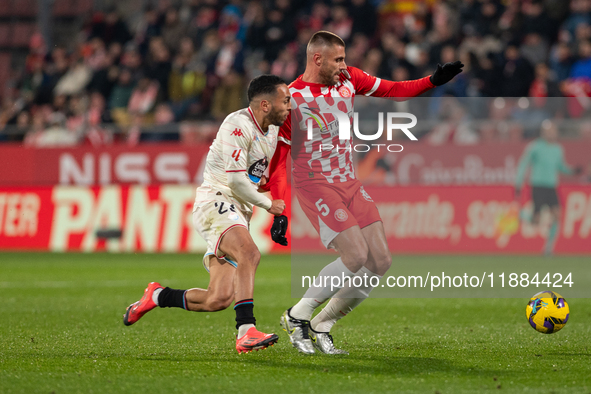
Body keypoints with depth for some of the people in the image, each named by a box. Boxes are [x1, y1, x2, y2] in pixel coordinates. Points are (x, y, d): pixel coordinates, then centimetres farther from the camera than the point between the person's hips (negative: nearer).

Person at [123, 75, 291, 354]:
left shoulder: (272, 128, 13)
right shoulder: (238, 125, -14)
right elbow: (236, 181, -17)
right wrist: (268, 205, -7)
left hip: (237, 214, 8)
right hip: (215, 202, -8)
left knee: (219, 299, -3)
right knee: (249, 254, -35)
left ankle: (157, 296, 21)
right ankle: (246, 332, -41)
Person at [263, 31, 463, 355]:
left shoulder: (348, 79, 3)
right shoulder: (292, 100, -15)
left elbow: (392, 90, 15)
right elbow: (276, 158, -12)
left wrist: (433, 81, 1)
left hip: (349, 183, 7)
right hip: (315, 186, -7)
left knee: (381, 261, -2)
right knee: (356, 257, -21)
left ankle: (321, 327, 9)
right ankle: (296, 316, -4)